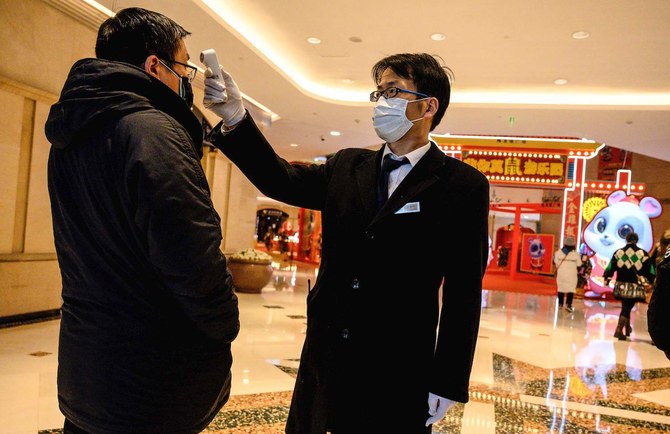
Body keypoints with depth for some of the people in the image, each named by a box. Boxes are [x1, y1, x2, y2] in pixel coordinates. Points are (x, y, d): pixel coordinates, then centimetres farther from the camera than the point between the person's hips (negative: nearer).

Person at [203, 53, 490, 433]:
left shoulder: (462, 185, -7)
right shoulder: (347, 166, 8)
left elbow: (463, 293, -8)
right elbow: (282, 180, -5)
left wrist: (448, 383, -8)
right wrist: (236, 119, -19)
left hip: (398, 373, -4)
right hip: (324, 359, 5)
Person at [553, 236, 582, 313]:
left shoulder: (559, 252, -6)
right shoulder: (576, 254, -9)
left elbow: (556, 262, -1)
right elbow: (579, 264, -1)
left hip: (561, 273, 2)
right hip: (571, 274, -2)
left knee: (561, 288, 15)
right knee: (571, 289, -3)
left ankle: (560, 304, 21)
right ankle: (568, 304, -18)